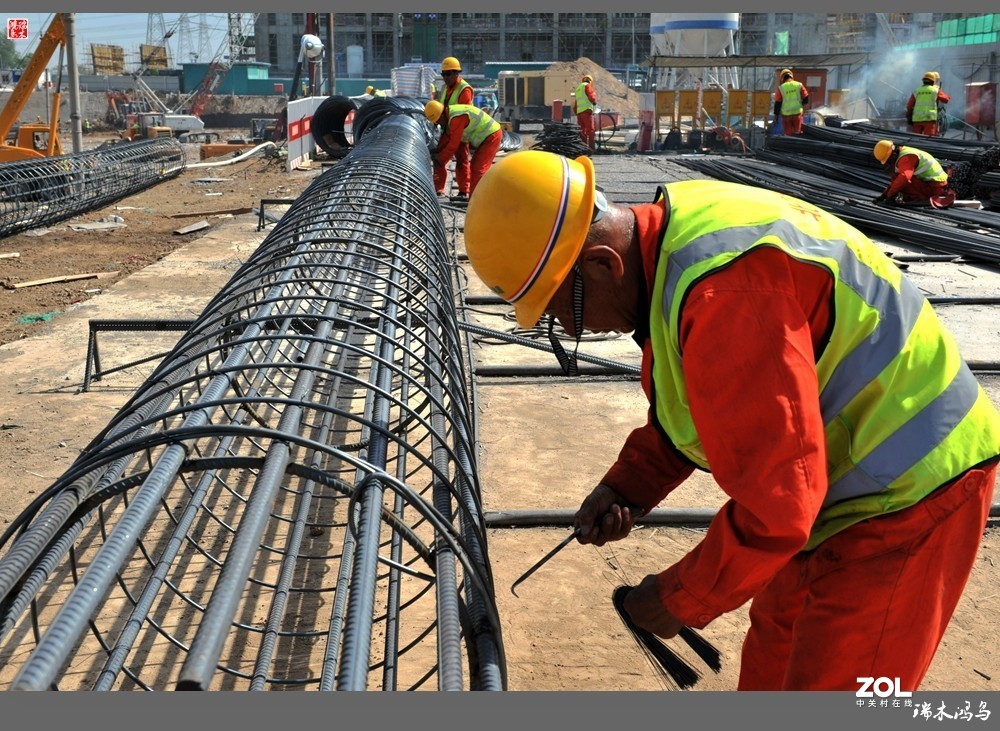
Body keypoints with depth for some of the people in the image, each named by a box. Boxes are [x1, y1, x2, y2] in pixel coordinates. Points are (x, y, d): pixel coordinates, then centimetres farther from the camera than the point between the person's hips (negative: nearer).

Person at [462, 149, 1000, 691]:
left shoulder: (724, 297, -35)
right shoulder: (667, 238, -3)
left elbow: (775, 508, -30)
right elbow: (693, 402, 13)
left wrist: (679, 600, -16)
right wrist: (627, 485, 1)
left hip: (906, 498, -9)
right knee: (773, 650, 24)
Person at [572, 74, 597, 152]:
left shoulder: (578, 88, 26)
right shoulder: (587, 86, 2)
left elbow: (575, 103, 23)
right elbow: (591, 97, -9)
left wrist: (575, 112, 22)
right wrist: (594, 102, 11)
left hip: (578, 111, 7)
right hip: (586, 110, -7)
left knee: (582, 131, 9)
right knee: (590, 130, -9)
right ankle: (592, 148, -17)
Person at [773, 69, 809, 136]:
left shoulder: (781, 88, -7)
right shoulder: (799, 85, -3)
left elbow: (777, 103, -6)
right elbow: (806, 99, -1)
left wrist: (776, 114, 4)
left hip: (786, 114, -1)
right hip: (797, 113, 1)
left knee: (787, 134, 9)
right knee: (798, 133, 15)